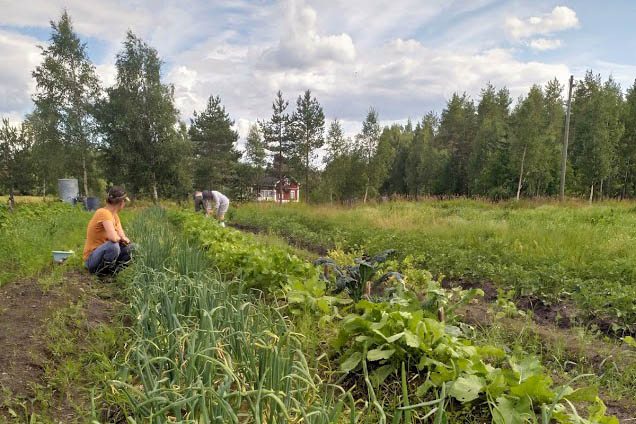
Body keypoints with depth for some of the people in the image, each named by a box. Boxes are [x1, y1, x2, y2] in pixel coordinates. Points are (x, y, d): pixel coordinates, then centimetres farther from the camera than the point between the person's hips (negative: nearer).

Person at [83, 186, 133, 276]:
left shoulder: (114, 215, 6)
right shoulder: (104, 213, -22)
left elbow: (123, 237, 6)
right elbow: (113, 238, -35)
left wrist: (123, 238, -17)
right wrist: (120, 238, -13)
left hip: (103, 251, 9)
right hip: (91, 259, -8)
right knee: (113, 245, -35)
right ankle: (102, 272, -12)